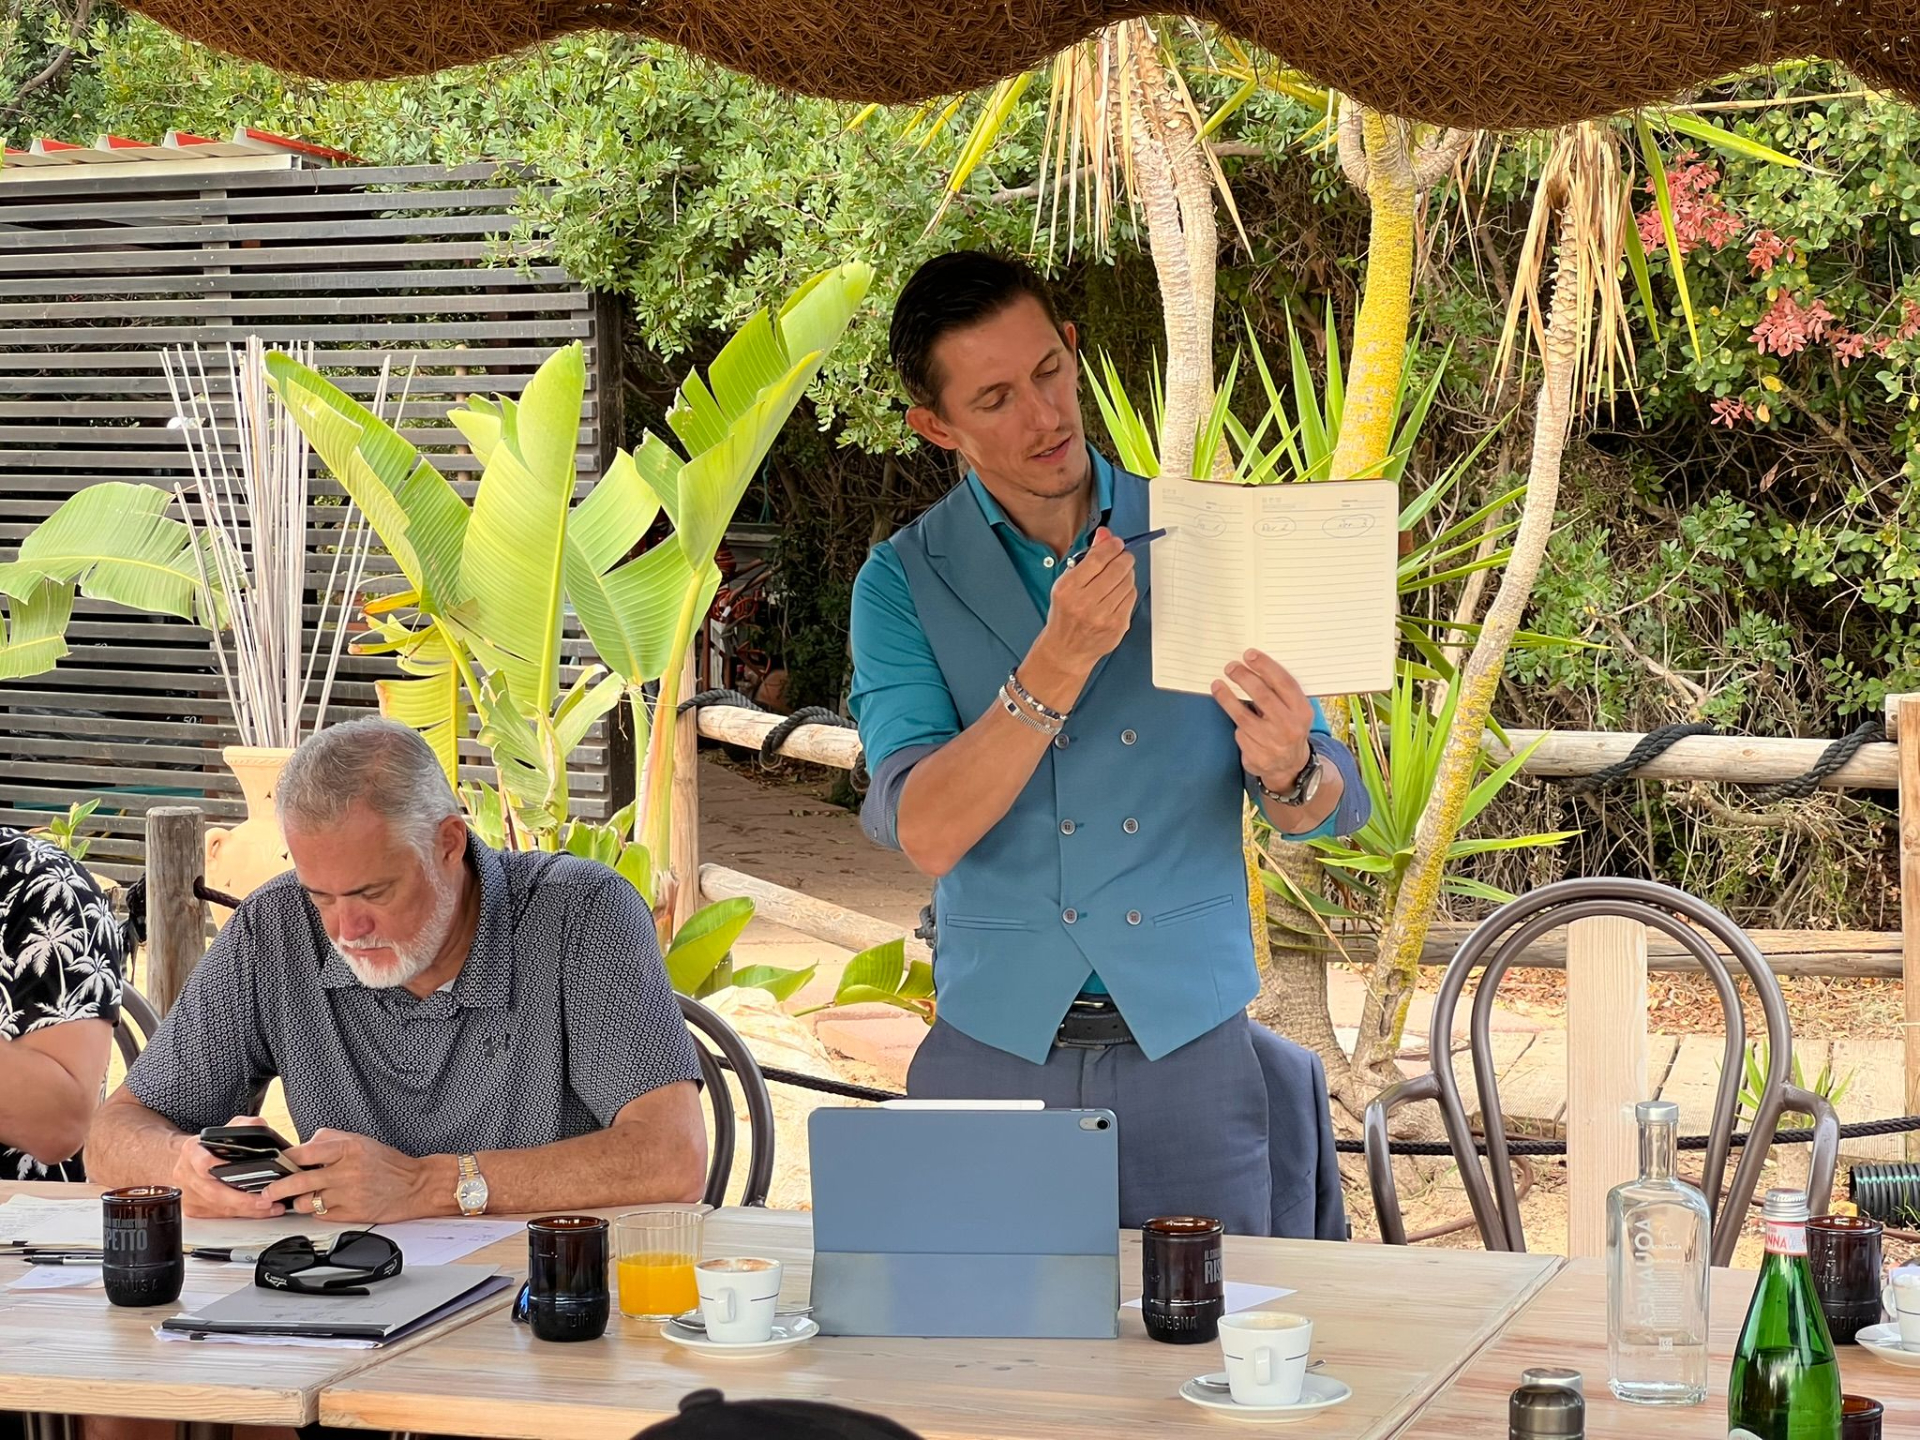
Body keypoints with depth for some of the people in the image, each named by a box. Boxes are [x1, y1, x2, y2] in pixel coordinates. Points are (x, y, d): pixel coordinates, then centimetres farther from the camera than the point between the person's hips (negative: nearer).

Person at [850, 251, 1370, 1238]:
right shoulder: (904, 583, 0)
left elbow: (1334, 810, 3)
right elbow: (926, 834, -15)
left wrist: (1288, 771, -21)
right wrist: (1062, 658, -24)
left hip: (1190, 1050, 1)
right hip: (997, 1055, -1)